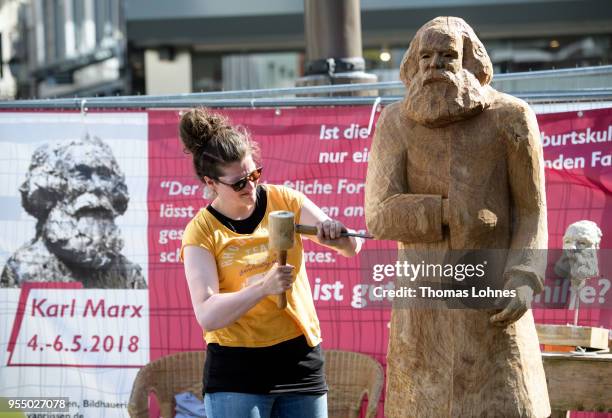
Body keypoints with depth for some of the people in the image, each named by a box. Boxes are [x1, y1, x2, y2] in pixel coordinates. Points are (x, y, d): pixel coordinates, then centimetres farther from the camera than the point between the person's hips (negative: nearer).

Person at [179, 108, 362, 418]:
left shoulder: (284, 201, 3)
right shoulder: (201, 233, -6)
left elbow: (352, 247, 4)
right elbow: (207, 315, -17)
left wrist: (336, 233, -21)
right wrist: (263, 288, -32)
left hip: (301, 360, 3)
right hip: (236, 372, -3)